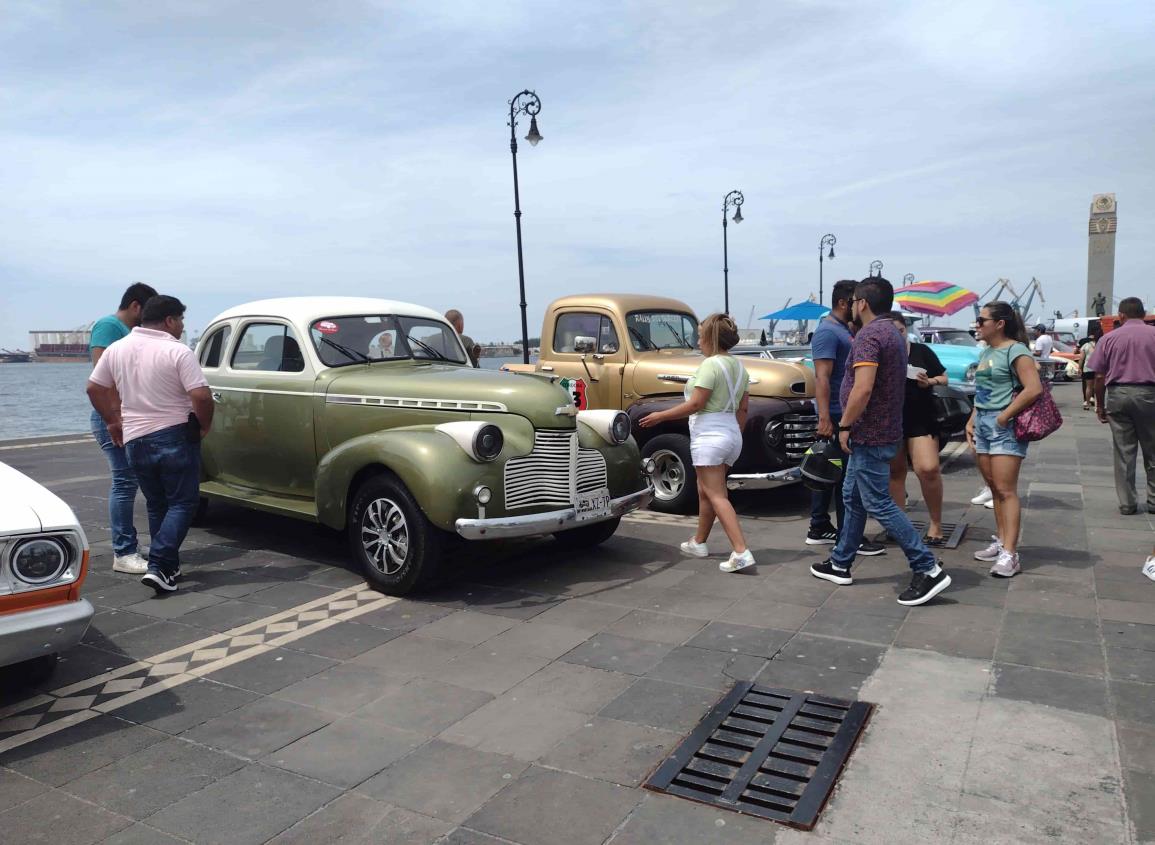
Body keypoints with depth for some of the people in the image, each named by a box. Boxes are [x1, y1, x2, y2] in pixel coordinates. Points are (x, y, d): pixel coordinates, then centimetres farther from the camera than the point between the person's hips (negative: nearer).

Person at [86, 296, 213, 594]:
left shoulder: (117, 349, 6)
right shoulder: (178, 352, -13)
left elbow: (93, 388, 12)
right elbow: (201, 396, -20)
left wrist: (112, 421, 21)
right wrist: (205, 425, -3)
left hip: (135, 439, 6)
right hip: (175, 436, -6)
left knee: (157, 505, 18)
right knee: (182, 503, 3)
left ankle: (168, 568, 22)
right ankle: (158, 567, -10)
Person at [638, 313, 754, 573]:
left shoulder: (711, 364, -15)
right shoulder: (739, 366, 11)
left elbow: (695, 404, -18)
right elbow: (743, 408, 14)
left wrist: (660, 416, -9)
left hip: (708, 435, -9)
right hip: (731, 434, 9)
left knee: (716, 496, -7)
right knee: (705, 490, 20)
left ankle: (741, 552, -14)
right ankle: (698, 542, 33)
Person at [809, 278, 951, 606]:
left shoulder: (868, 335, -18)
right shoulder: (892, 333, 15)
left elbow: (863, 388, -27)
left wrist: (845, 426, -18)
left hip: (870, 435, -11)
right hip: (877, 433, 11)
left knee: (879, 504, -5)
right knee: (853, 498, 17)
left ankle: (928, 570, -2)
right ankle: (840, 564, 26)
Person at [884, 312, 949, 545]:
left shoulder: (922, 351, 2)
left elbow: (944, 378, 9)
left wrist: (930, 381, -11)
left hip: (921, 420, -1)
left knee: (928, 469, -13)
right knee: (895, 472, 8)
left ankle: (936, 523, 4)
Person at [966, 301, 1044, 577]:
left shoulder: (1015, 350, -11)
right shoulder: (986, 352, 16)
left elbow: (1034, 389, -21)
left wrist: (1005, 416, -18)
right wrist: (971, 420, 14)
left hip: (1005, 425, -9)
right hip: (983, 424, 9)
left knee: (1006, 490, -10)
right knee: (994, 488, 12)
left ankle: (1009, 554, -11)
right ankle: (1001, 542, 20)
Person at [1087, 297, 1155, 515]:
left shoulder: (1109, 338, 3)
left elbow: (1099, 376, 2)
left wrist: (1100, 405, 12)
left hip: (1118, 394, 1)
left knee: (1124, 452, 5)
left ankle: (1127, 504, 9)